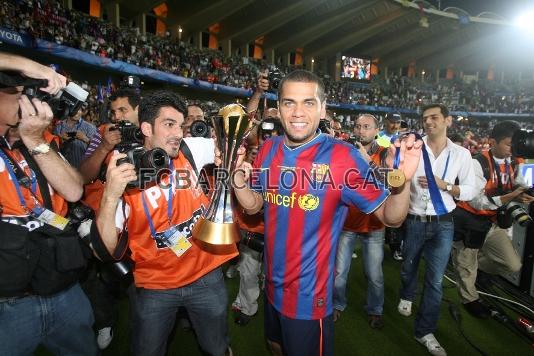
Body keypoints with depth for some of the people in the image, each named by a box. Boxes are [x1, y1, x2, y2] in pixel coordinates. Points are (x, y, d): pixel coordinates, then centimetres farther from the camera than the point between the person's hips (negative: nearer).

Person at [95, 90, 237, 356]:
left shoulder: (192, 150, -8)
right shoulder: (123, 174, -13)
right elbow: (106, 248, -15)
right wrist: (111, 196, -31)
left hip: (206, 276, 2)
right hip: (155, 287, -1)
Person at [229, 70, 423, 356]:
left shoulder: (341, 156, -20)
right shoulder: (268, 149, -5)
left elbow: (390, 217, -16)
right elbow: (254, 205, 4)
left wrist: (403, 180, -36)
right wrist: (238, 182, -15)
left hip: (309, 296, -5)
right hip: (272, 286, 5)